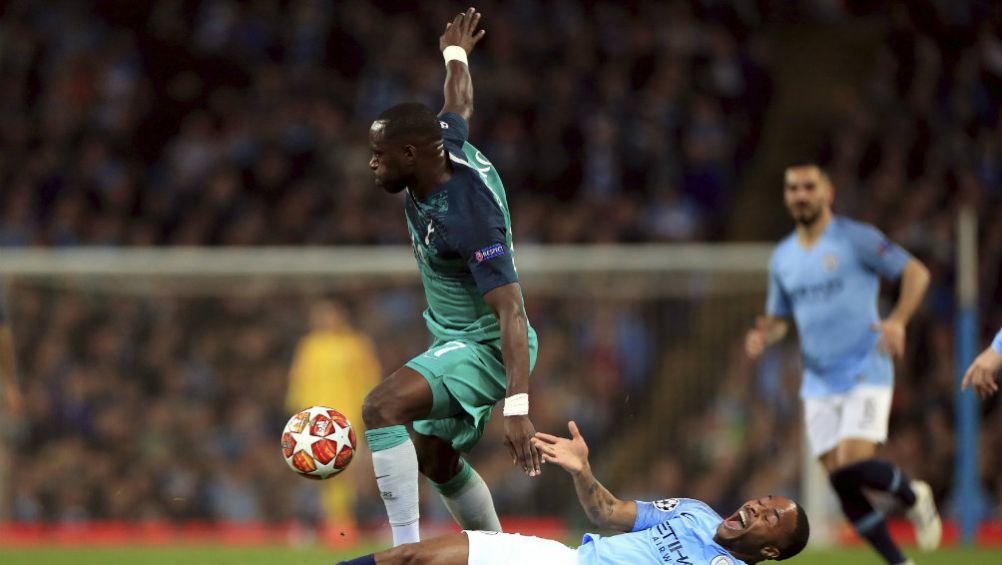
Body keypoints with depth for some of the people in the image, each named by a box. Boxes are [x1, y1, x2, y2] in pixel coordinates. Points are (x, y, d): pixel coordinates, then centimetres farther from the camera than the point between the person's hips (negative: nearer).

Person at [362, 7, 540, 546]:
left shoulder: (469, 217, -31)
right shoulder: (447, 146, -7)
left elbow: (511, 312, -33)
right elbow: (459, 105, 18)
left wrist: (517, 406, -40)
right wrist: (455, 54, 40)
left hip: (484, 346, -10)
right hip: (455, 340, 10)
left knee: (382, 406, -29)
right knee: (437, 461, 21)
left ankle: (406, 551, -29)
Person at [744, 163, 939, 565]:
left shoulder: (855, 239, -4)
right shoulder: (782, 258, 13)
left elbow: (916, 272, -4)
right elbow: (778, 319, 22)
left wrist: (897, 321, -19)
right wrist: (763, 335, -2)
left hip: (866, 374, -6)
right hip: (819, 382, 6)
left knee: (853, 467, -21)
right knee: (840, 483, -2)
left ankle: (914, 497, 9)